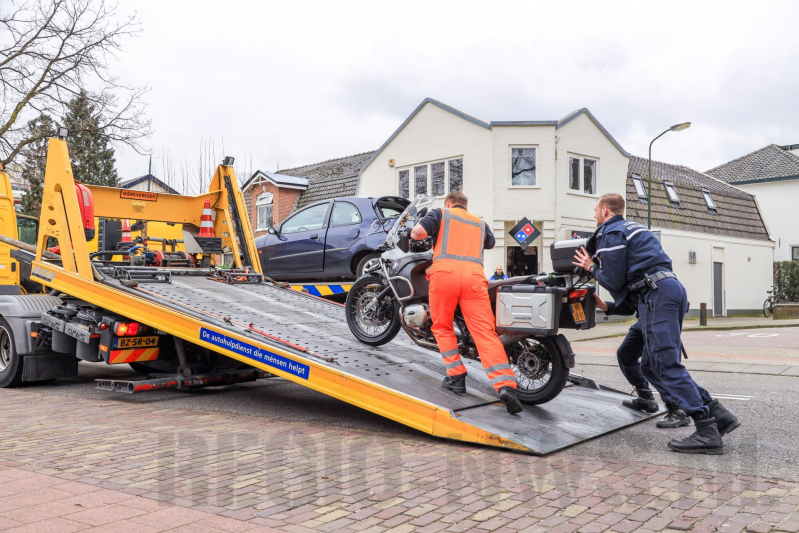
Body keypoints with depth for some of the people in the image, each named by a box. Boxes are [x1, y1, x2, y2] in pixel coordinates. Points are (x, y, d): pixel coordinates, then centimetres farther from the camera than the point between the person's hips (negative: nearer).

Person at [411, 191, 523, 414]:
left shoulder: (441, 213, 21)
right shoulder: (480, 224, 32)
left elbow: (418, 231, 4)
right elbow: (491, 242, 52)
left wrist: (414, 235, 27)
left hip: (445, 272, -2)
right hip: (474, 275, 2)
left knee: (443, 327, 18)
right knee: (485, 332, -6)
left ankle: (456, 377, 12)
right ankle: (506, 385, -20)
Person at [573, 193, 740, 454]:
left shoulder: (610, 233, -1)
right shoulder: (632, 227, 29)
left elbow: (614, 281, -6)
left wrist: (592, 268, 11)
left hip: (655, 293, -10)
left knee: (667, 365, -12)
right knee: (651, 366, 9)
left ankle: (707, 432, -16)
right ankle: (716, 413, 5)